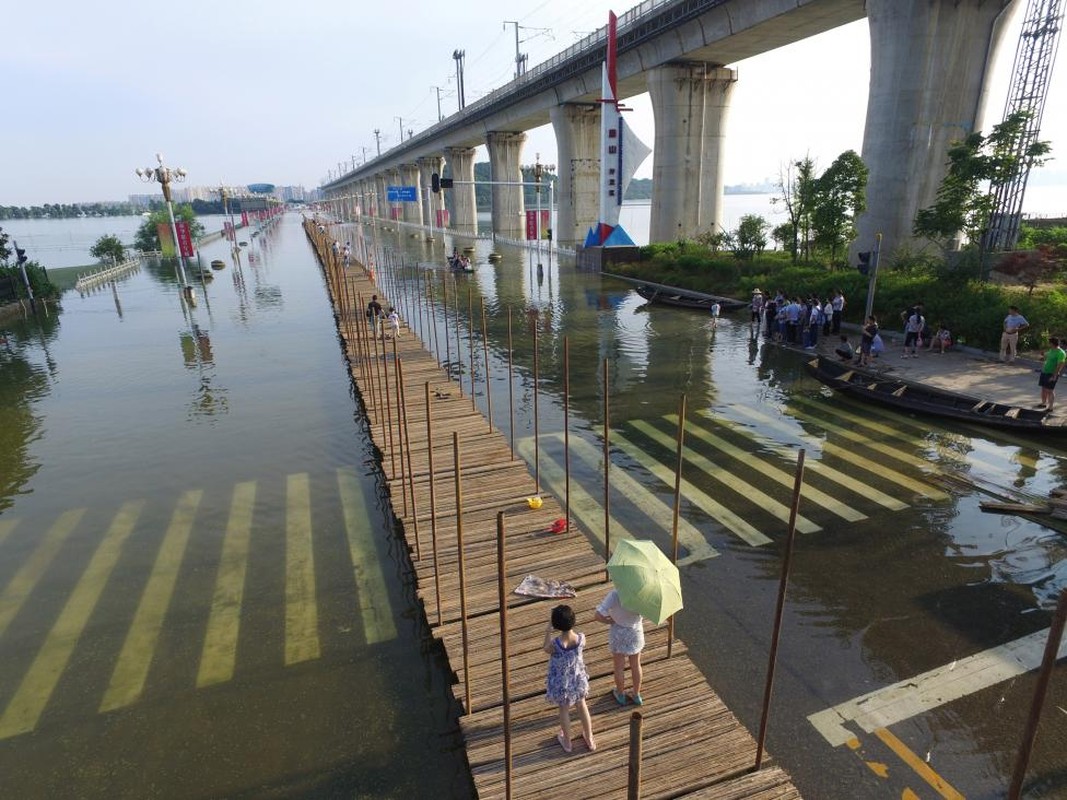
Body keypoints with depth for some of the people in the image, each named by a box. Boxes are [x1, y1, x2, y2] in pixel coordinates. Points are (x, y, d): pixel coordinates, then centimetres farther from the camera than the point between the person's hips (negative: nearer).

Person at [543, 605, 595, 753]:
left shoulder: (555, 644, -35)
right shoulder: (581, 638, -28)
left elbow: (545, 648, -10)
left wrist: (548, 631, -4)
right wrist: (570, 628, 0)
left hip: (561, 682, -2)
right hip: (578, 679, 2)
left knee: (564, 709, 24)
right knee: (582, 706, 27)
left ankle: (567, 742, 45)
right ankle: (589, 739, 45)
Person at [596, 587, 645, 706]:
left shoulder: (615, 594, -32)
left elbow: (599, 616, -31)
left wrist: (612, 621, -13)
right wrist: (640, 620, 1)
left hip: (619, 632, -2)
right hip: (636, 632, 2)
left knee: (619, 667, 22)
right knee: (636, 665, 25)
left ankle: (621, 695, 43)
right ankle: (636, 696, 44)